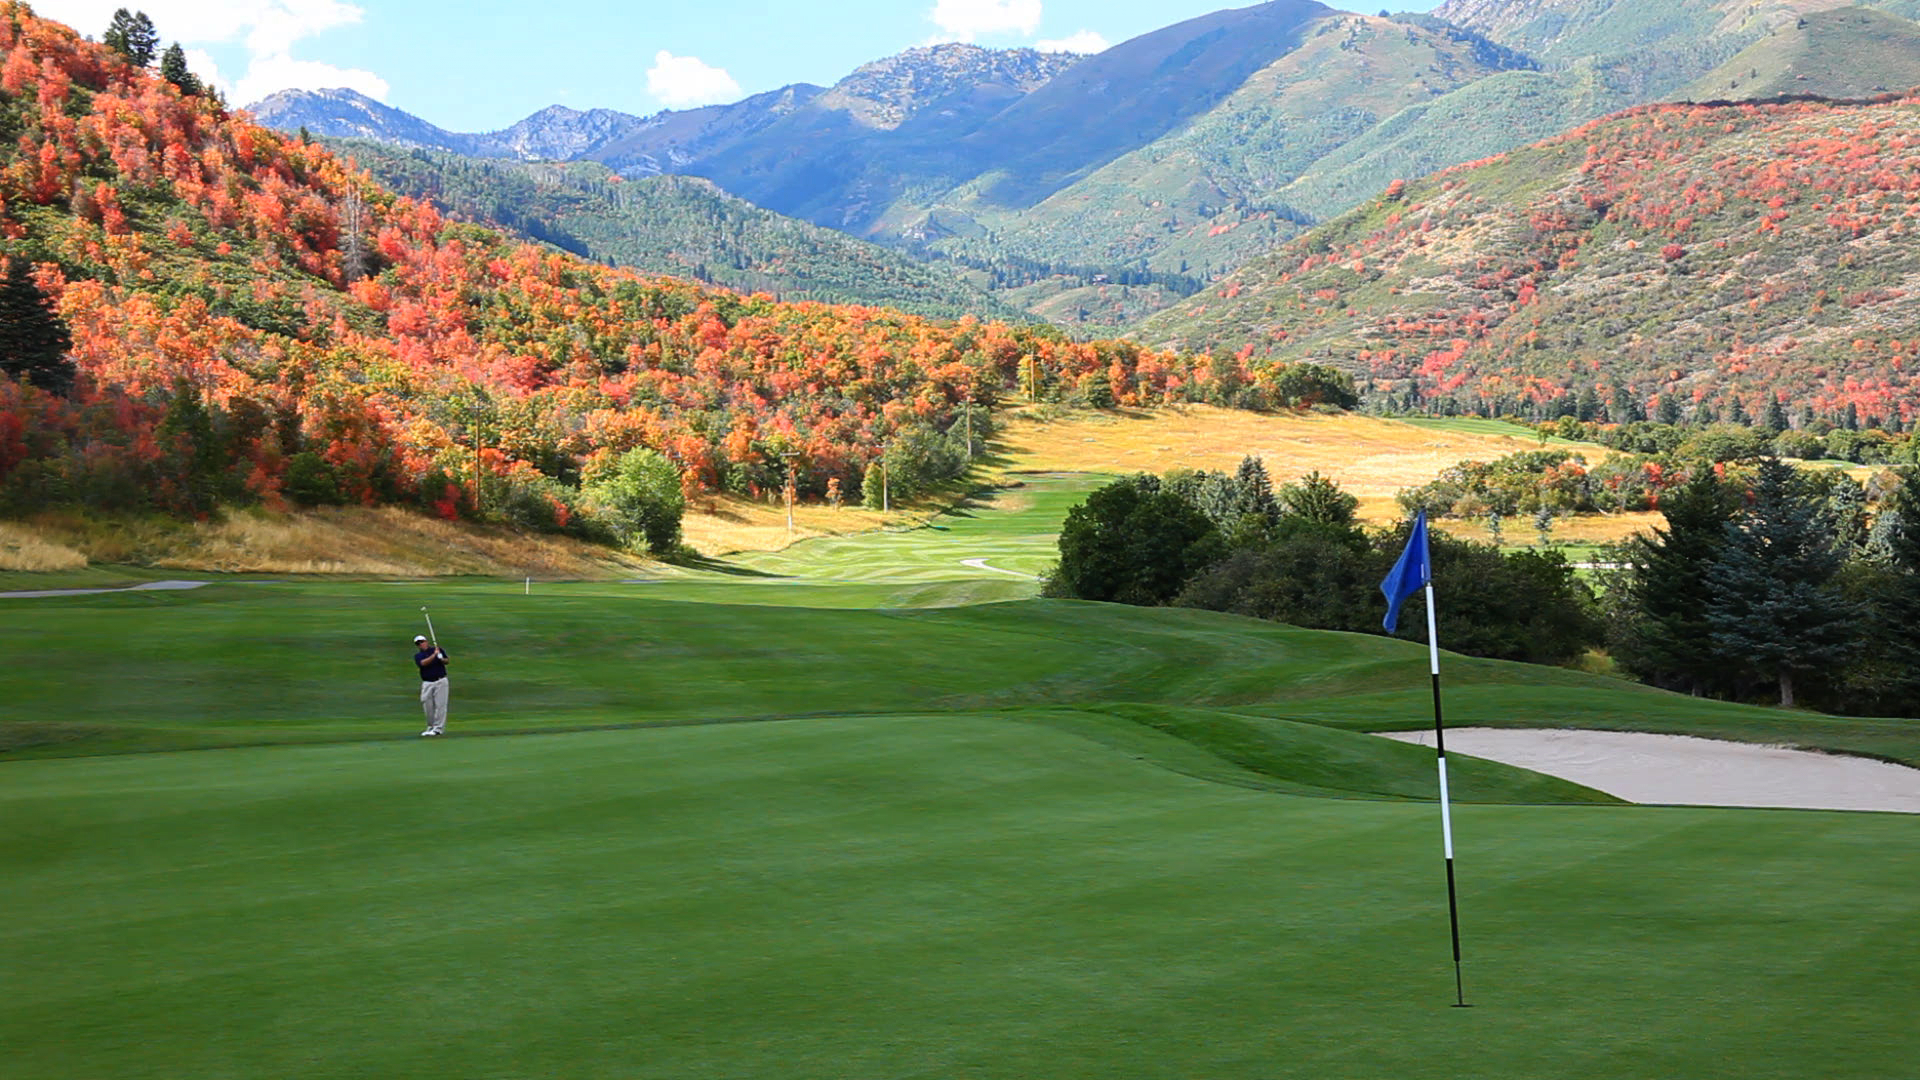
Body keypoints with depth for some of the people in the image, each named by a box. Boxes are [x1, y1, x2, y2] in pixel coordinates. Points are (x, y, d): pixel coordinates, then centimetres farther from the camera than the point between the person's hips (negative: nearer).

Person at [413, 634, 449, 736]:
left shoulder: (438, 649, 7)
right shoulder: (418, 656, 8)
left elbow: (446, 661, 3)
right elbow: (423, 663, -12)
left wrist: (442, 659, -19)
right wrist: (434, 655, -18)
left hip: (440, 681, -2)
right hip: (427, 683, 2)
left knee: (440, 705, -6)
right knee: (427, 705, 3)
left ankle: (438, 728, -3)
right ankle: (430, 727, 16)